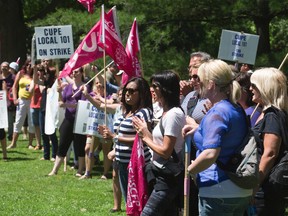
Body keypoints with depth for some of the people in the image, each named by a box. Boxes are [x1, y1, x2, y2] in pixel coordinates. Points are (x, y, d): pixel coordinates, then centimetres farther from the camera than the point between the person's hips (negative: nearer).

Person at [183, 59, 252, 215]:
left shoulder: (216, 113, -17)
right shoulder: (238, 110, 11)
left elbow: (210, 154, -28)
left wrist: (191, 169, -12)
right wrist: (198, 129, 20)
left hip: (219, 192, -9)